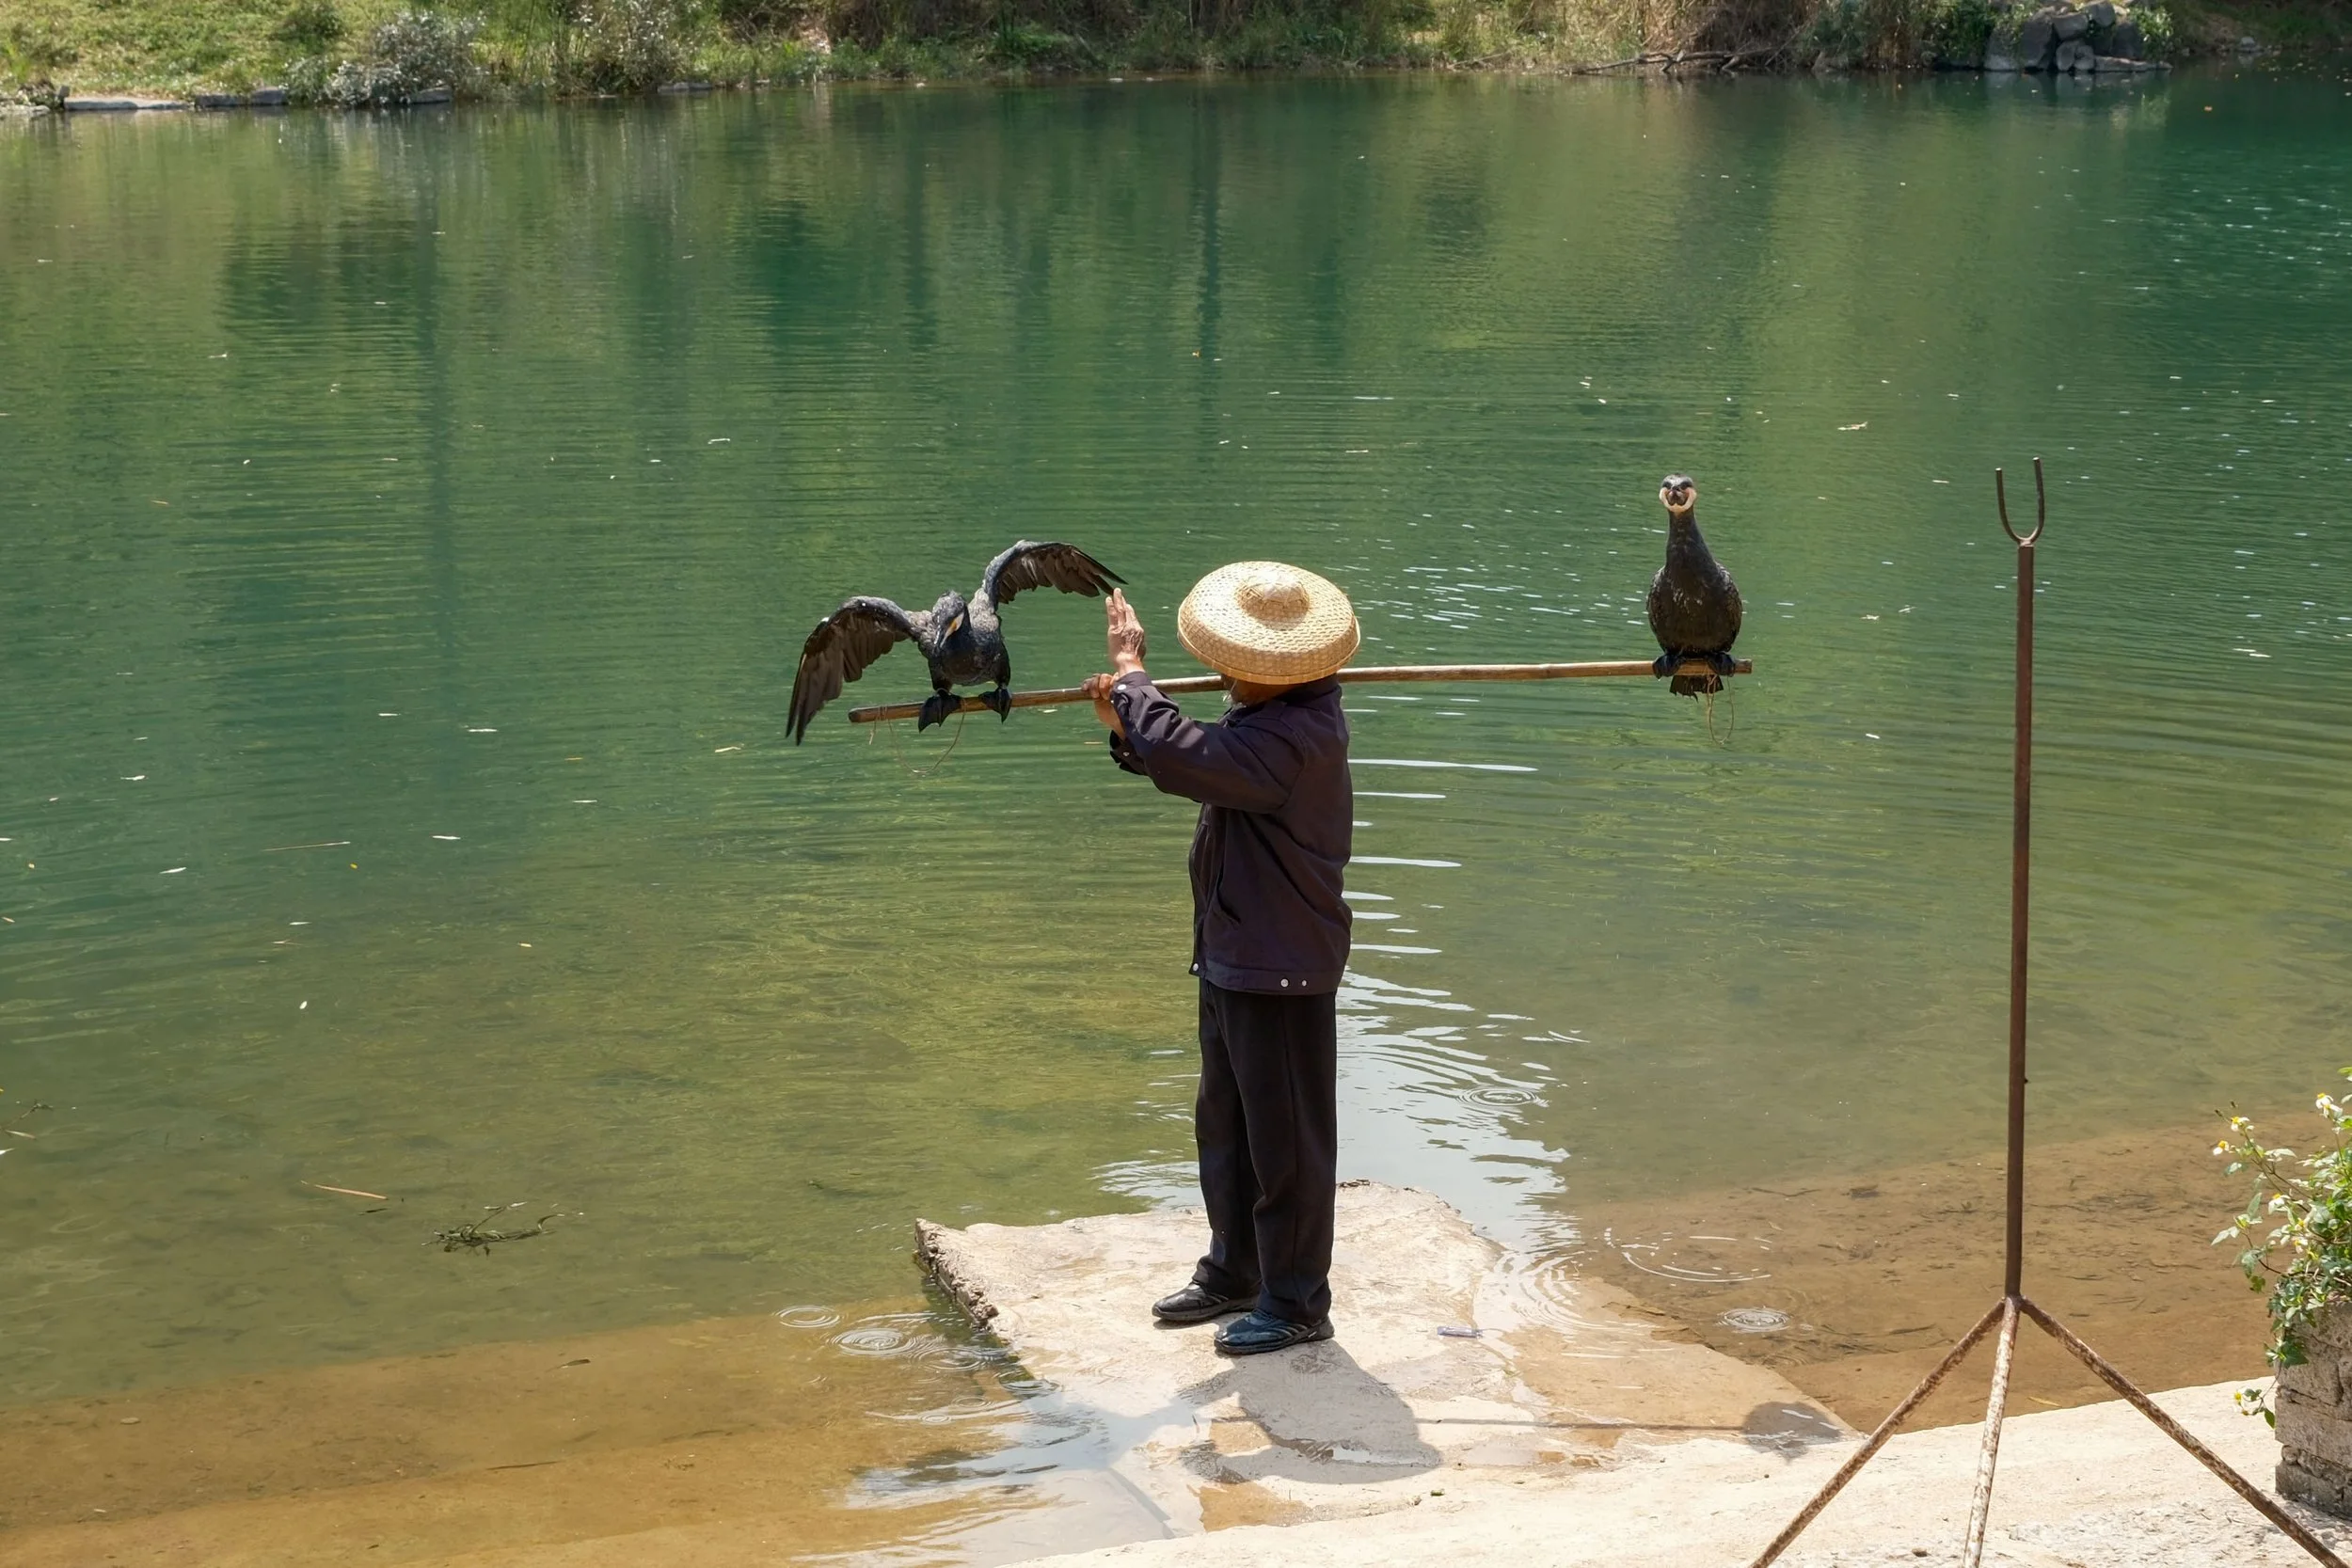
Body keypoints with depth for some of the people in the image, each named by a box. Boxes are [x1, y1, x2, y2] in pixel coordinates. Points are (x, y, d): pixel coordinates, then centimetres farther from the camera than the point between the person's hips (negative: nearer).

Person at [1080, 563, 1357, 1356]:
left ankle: (1296, 1302, 13)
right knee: (1225, 1125, 22)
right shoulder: (1268, 710, 6)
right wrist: (1127, 723, -2)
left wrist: (1129, 671, -20)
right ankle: (1234, 1271, 36)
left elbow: (1178, 758, -35)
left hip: (1281, 969, -11)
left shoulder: (1297, 734, -28)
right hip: (1234, 956, 11)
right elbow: (1200, 762, 15)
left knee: (1285, 1139, 2)